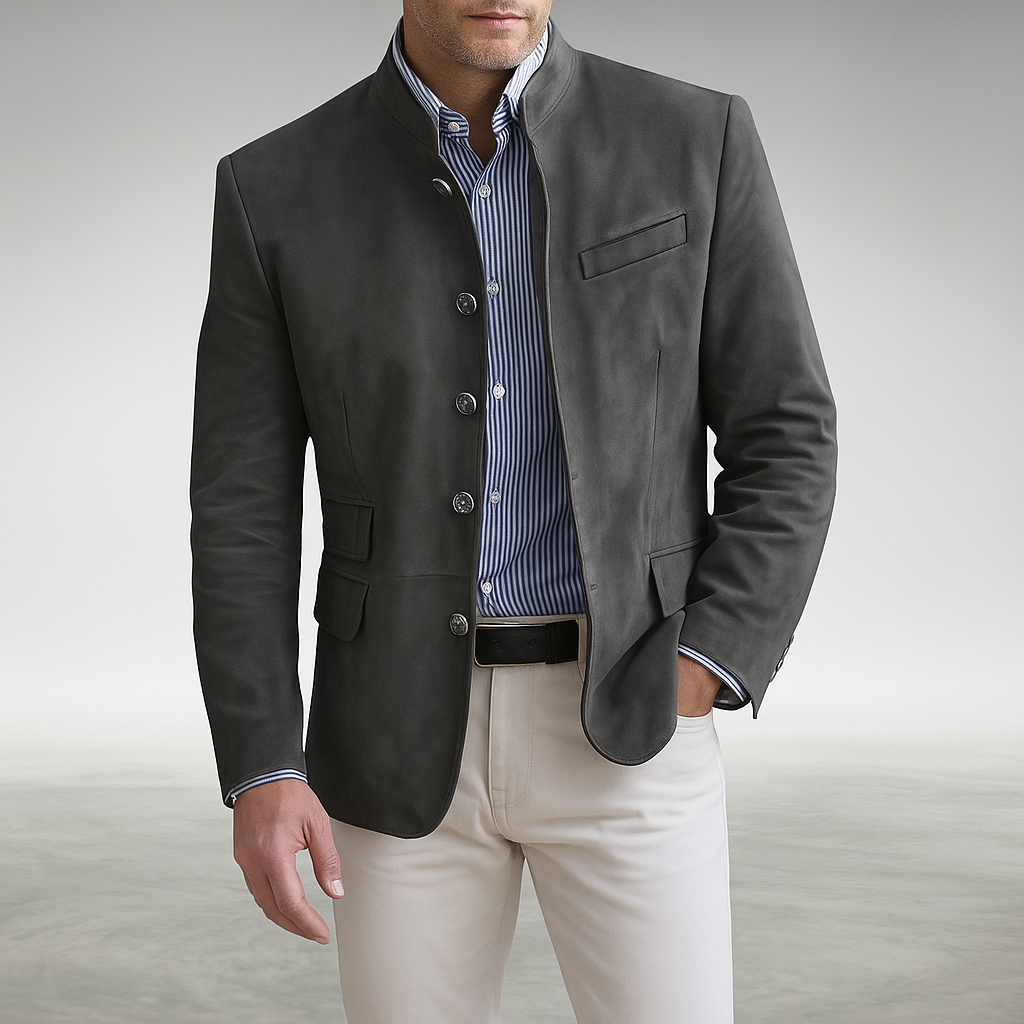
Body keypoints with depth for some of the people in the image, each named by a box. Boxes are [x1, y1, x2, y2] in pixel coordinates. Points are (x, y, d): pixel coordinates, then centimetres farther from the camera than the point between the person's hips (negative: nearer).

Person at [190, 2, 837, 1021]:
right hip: (408, 725, 1)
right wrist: (259, 772, -9)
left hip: (623, 726, -1)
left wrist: (692, 685, -12)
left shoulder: (693, 140, -3)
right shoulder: (277, 191, -1)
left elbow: (782, 440, -1)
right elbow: (243, 505, -1)